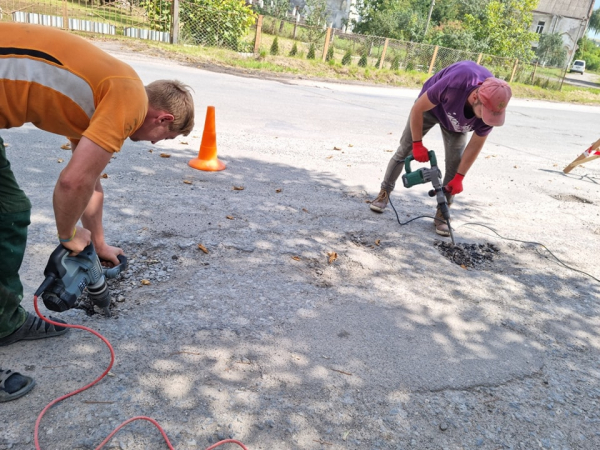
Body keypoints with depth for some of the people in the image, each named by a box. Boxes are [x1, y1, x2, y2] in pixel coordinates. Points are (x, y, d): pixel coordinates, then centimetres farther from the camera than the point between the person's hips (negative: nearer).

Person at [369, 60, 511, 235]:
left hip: (457, 122, 3)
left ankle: (442, 215, 1)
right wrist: (417, 144, -23)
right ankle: (384, 193, 14)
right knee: (404, 150, -2)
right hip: (431, 105, -2)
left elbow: (475, 145, -17)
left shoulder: (493, 106, -32)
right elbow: (417, 109, -30)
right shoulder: (454, 84, -45)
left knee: (454, 165, -8)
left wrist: (459, 178, -16)